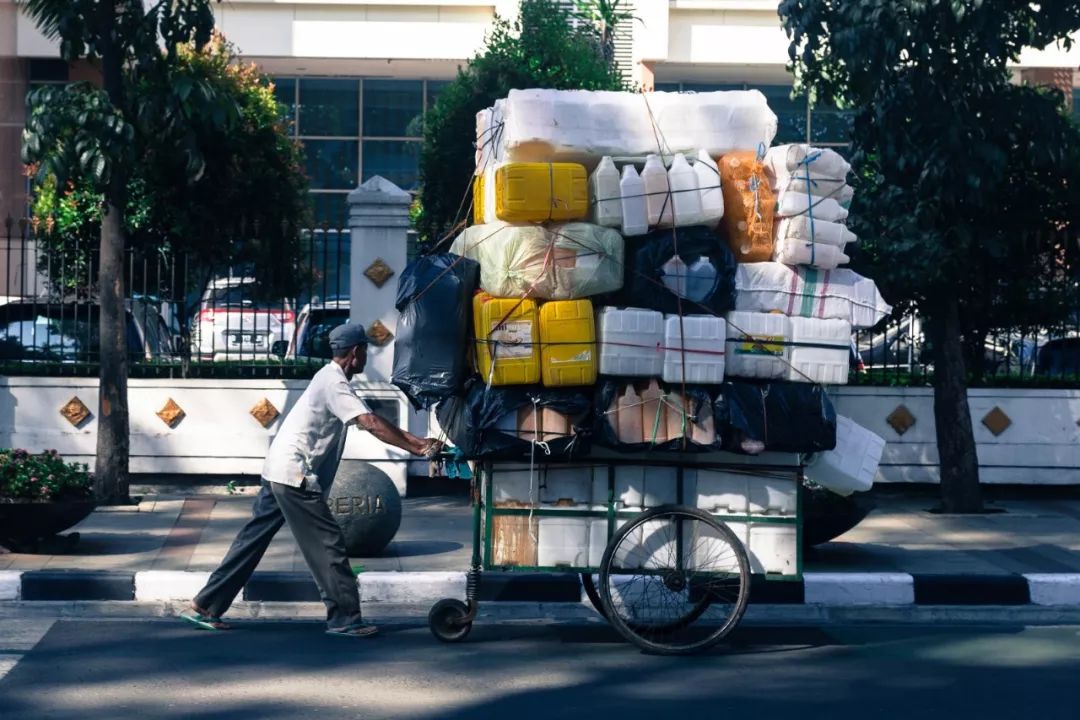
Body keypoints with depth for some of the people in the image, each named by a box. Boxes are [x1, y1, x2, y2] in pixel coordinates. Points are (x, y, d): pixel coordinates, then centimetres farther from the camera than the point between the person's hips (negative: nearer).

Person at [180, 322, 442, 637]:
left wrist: (416, 440, 11)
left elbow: (370, 421, 17)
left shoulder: (331, 379, 17)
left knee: (253, 540, 12)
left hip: (279, 472, 10)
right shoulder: (334, 382, -14)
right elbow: (371, 423, -24)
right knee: (328, 544, -4)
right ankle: (345, 618, 0)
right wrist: (416, 448, -20)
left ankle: (205, 607, 16)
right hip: (295, 476, -10)